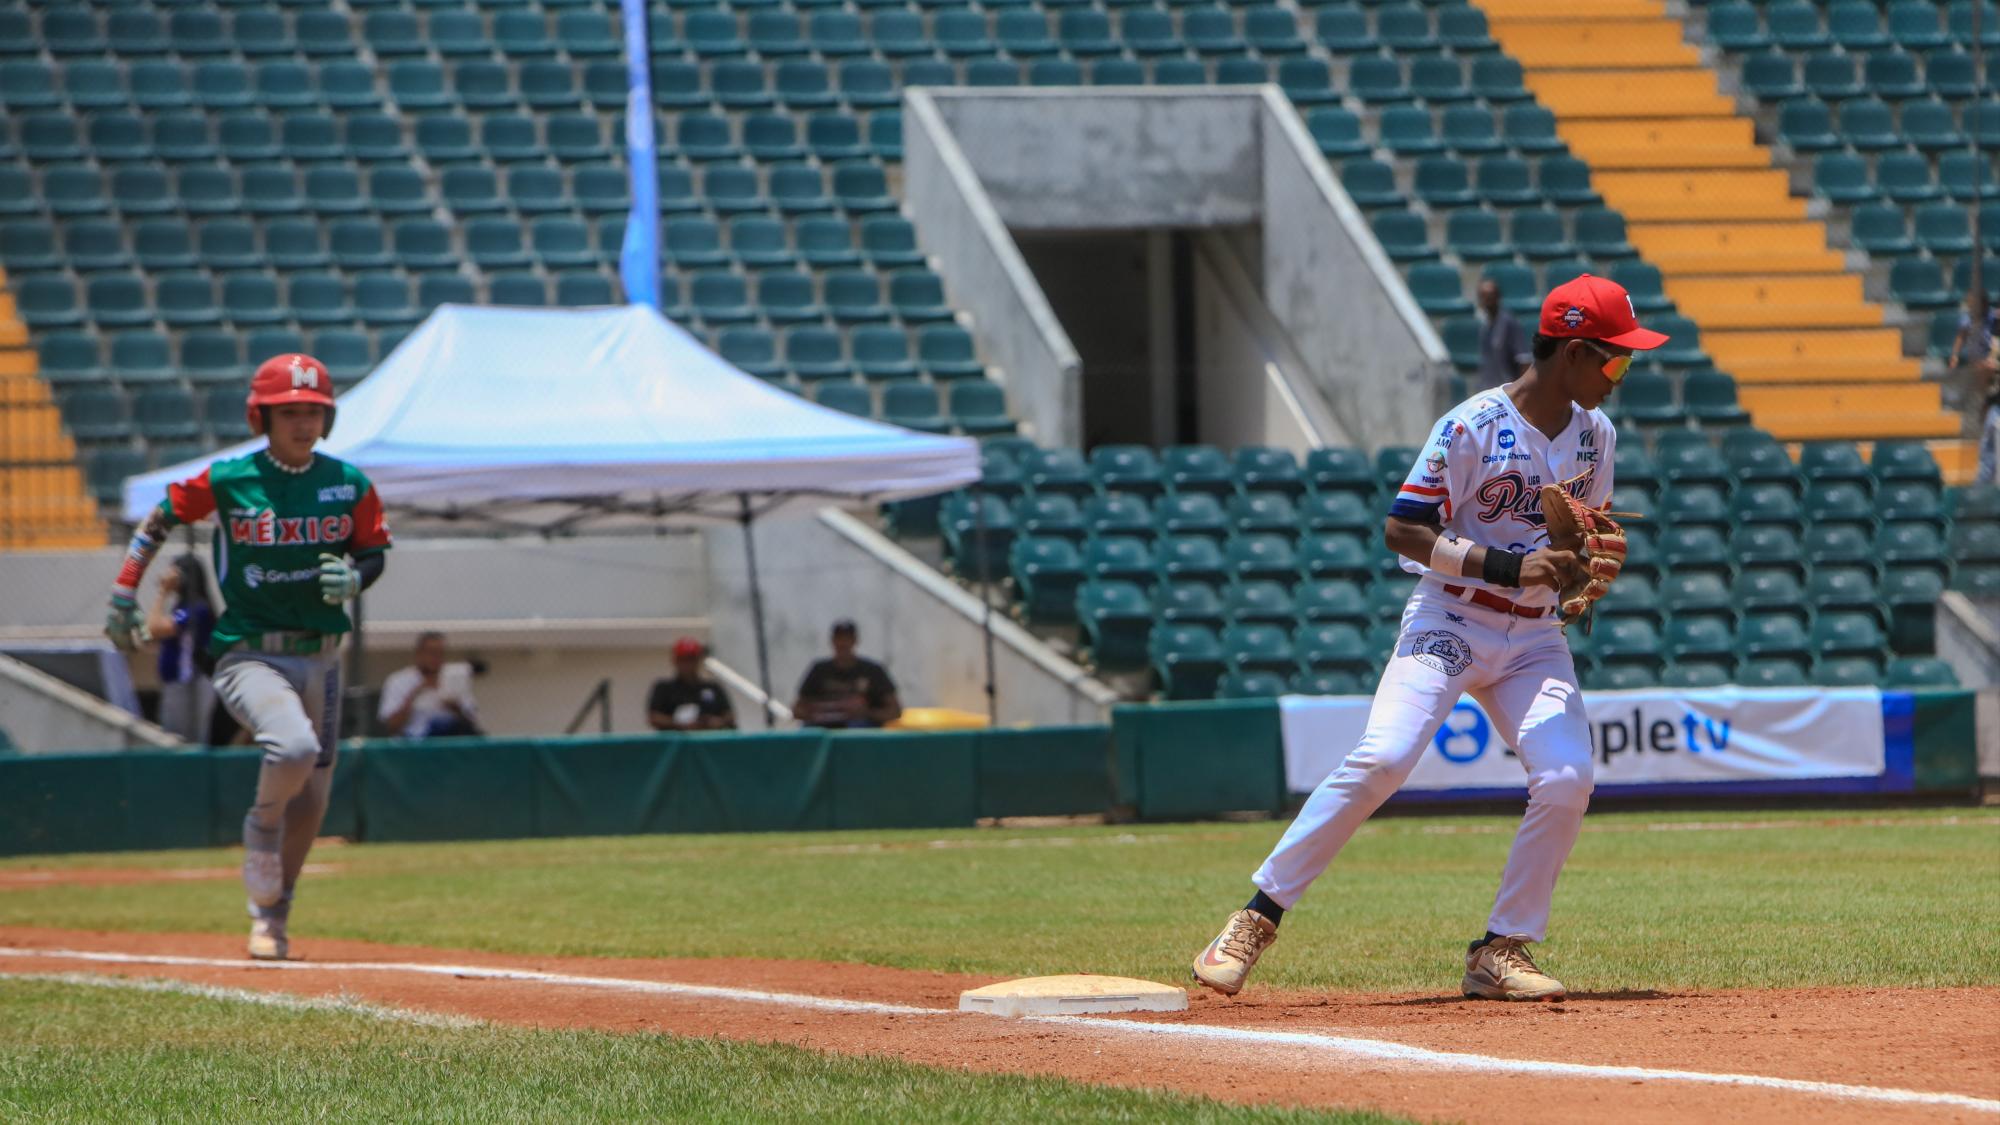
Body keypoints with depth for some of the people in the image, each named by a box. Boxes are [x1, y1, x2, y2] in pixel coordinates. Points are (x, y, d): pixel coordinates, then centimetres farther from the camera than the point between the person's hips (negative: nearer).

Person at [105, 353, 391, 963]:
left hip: (319, 660, 4)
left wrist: (353, 580, -13)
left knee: (310, 803, 9)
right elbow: (161, 518, 6)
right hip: (248, 655, -4)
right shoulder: (227, 481, -7)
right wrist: (124, 595, 3)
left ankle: (270, 918, 28)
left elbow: (374, 552, 10)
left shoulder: (349, 484, 1)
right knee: (294, 747, -32)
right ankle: (261, 831, 0)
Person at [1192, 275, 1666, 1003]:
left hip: (1535, 637, 5)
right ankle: (1260, 915, -12)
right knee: (1380, 761, -21)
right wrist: (1508, 567, -24)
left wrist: (1587, 567, -3)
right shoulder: (1473, 428, -15)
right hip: (1449, 621, -5)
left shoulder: (1595, 434, 6)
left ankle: (1502, 951, -3)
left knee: (1566, 779, -15)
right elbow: (1402, 531, -16)